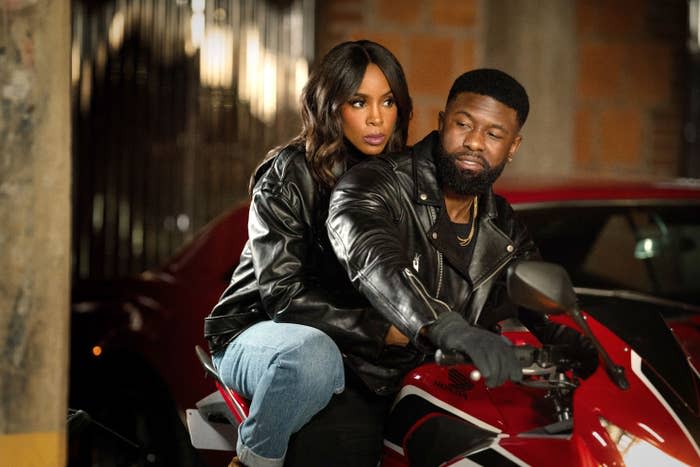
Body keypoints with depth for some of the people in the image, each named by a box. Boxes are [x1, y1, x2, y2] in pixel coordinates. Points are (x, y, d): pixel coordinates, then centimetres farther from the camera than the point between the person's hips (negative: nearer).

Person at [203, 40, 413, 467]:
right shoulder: (289, 174, -10)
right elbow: (283, 293, -18)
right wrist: (380, 330, -28)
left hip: (358, 352, 4)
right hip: (258, 332, -4)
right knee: (312, 354, -38)